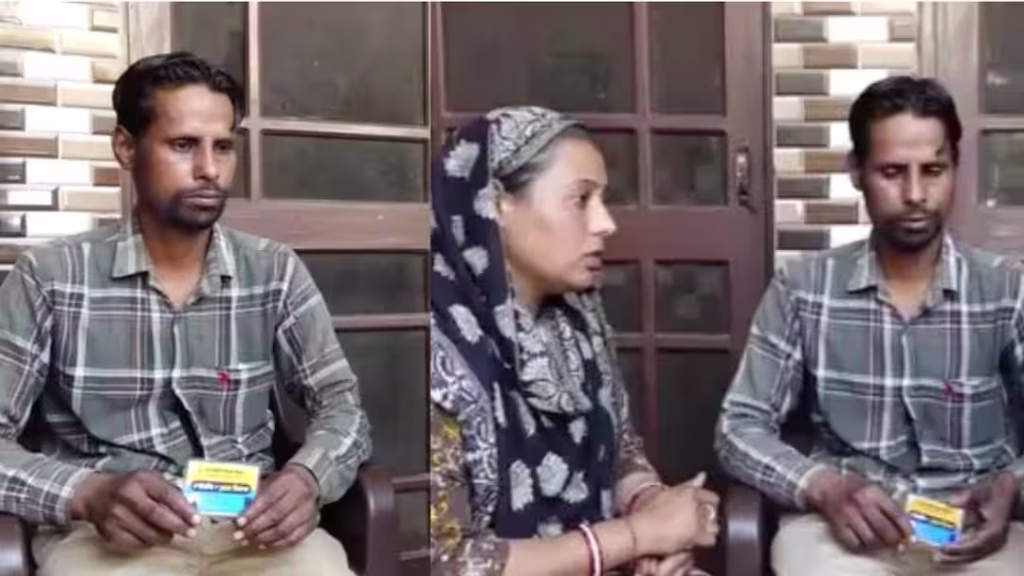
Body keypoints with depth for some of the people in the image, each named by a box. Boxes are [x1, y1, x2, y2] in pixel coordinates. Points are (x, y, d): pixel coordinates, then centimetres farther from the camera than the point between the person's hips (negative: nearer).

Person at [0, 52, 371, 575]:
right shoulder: (49, 277, 0)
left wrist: (306, 477, -16)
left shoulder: (277, 272, 6)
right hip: (106, 529, -3)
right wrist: (88, 494, -22)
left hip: (251, 523, 3)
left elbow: (342, 405, 7)